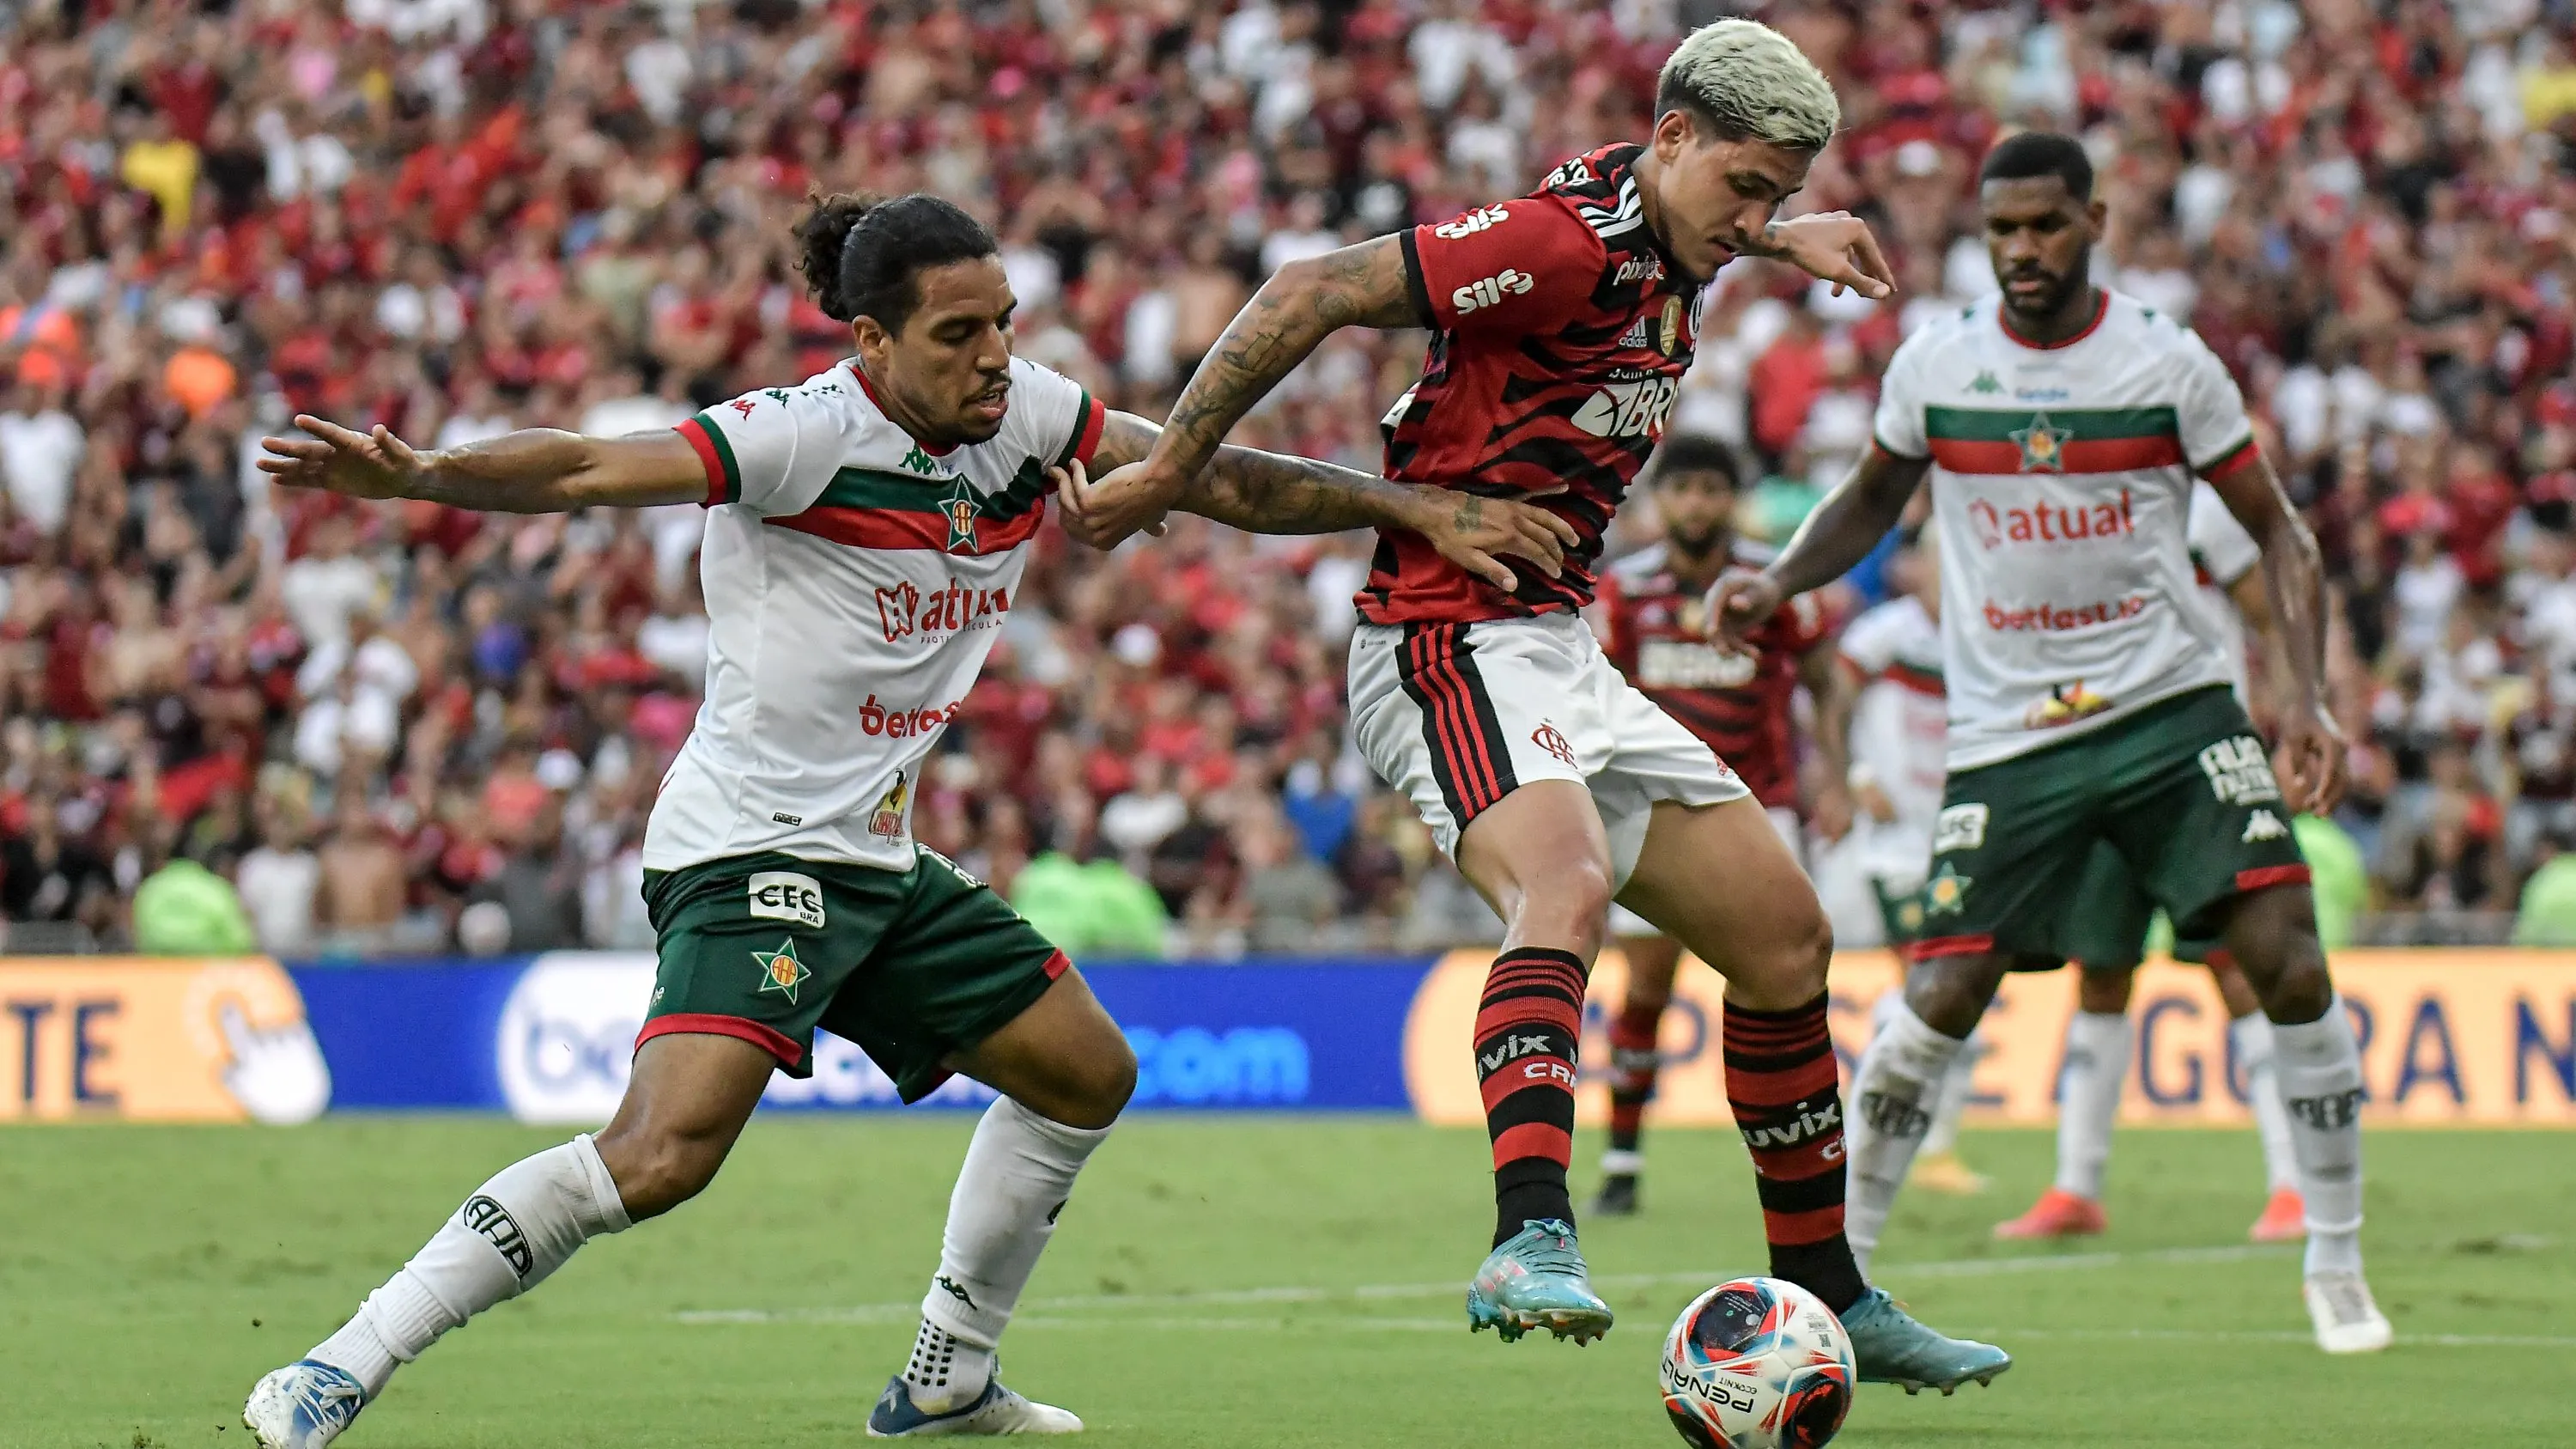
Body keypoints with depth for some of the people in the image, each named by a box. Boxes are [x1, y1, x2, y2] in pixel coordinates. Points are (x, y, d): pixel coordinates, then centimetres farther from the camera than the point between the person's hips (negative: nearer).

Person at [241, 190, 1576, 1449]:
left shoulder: (1026, 417, 4)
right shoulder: (806, 433, -18)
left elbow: (1225, 481, 11)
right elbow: (590, 472, -27)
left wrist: (1425, 513, 7)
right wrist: (410, 475, -43)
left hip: (877, 861, 9)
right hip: (752, 852, -9)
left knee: (1087, 1074, 17)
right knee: (668, 1147, -27)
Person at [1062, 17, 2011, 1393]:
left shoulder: (1668, 251, 11)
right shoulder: (1565, 240, -18)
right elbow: (1313, 292, -20)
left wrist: (1784, 237, 34)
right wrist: (1168, 470, -18)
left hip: (1559, 657, 10)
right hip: (1451, 644, -10)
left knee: (1785, 940, 11)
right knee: (1565, 889, -37)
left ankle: (1829, 1302, 22)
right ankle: (1532, 1247, -55)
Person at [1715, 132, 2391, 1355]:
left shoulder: (2171, 364, -4)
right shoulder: (1932, 365, 1)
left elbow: (2276, 531, 3)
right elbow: (1873, 499, 19)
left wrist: (2309, 697, -9)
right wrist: (1778, 581, 1)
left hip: (2173, 706, 0)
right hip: (2007, 736, 1)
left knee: (2289, 965, -12)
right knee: (1939, 1003, -8)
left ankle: (2336, 1267, 2)